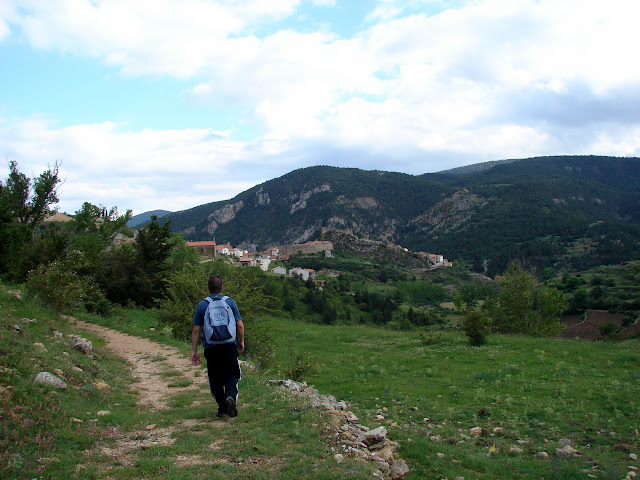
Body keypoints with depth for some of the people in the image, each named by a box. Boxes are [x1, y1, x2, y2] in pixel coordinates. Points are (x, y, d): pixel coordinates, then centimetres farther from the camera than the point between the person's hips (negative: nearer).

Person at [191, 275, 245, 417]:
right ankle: (231, 395, -17)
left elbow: (196, 330, 2)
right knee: (232, 375, 9)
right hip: (229, 346, 0)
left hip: (211, 348, 0)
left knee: (215, 379, 11)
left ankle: (222, 407, 15)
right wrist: (241, 342, 15)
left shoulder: (201, 305, 2)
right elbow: (240, 325, 1)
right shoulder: (230, 302, 2)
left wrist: (194, 351, 7)